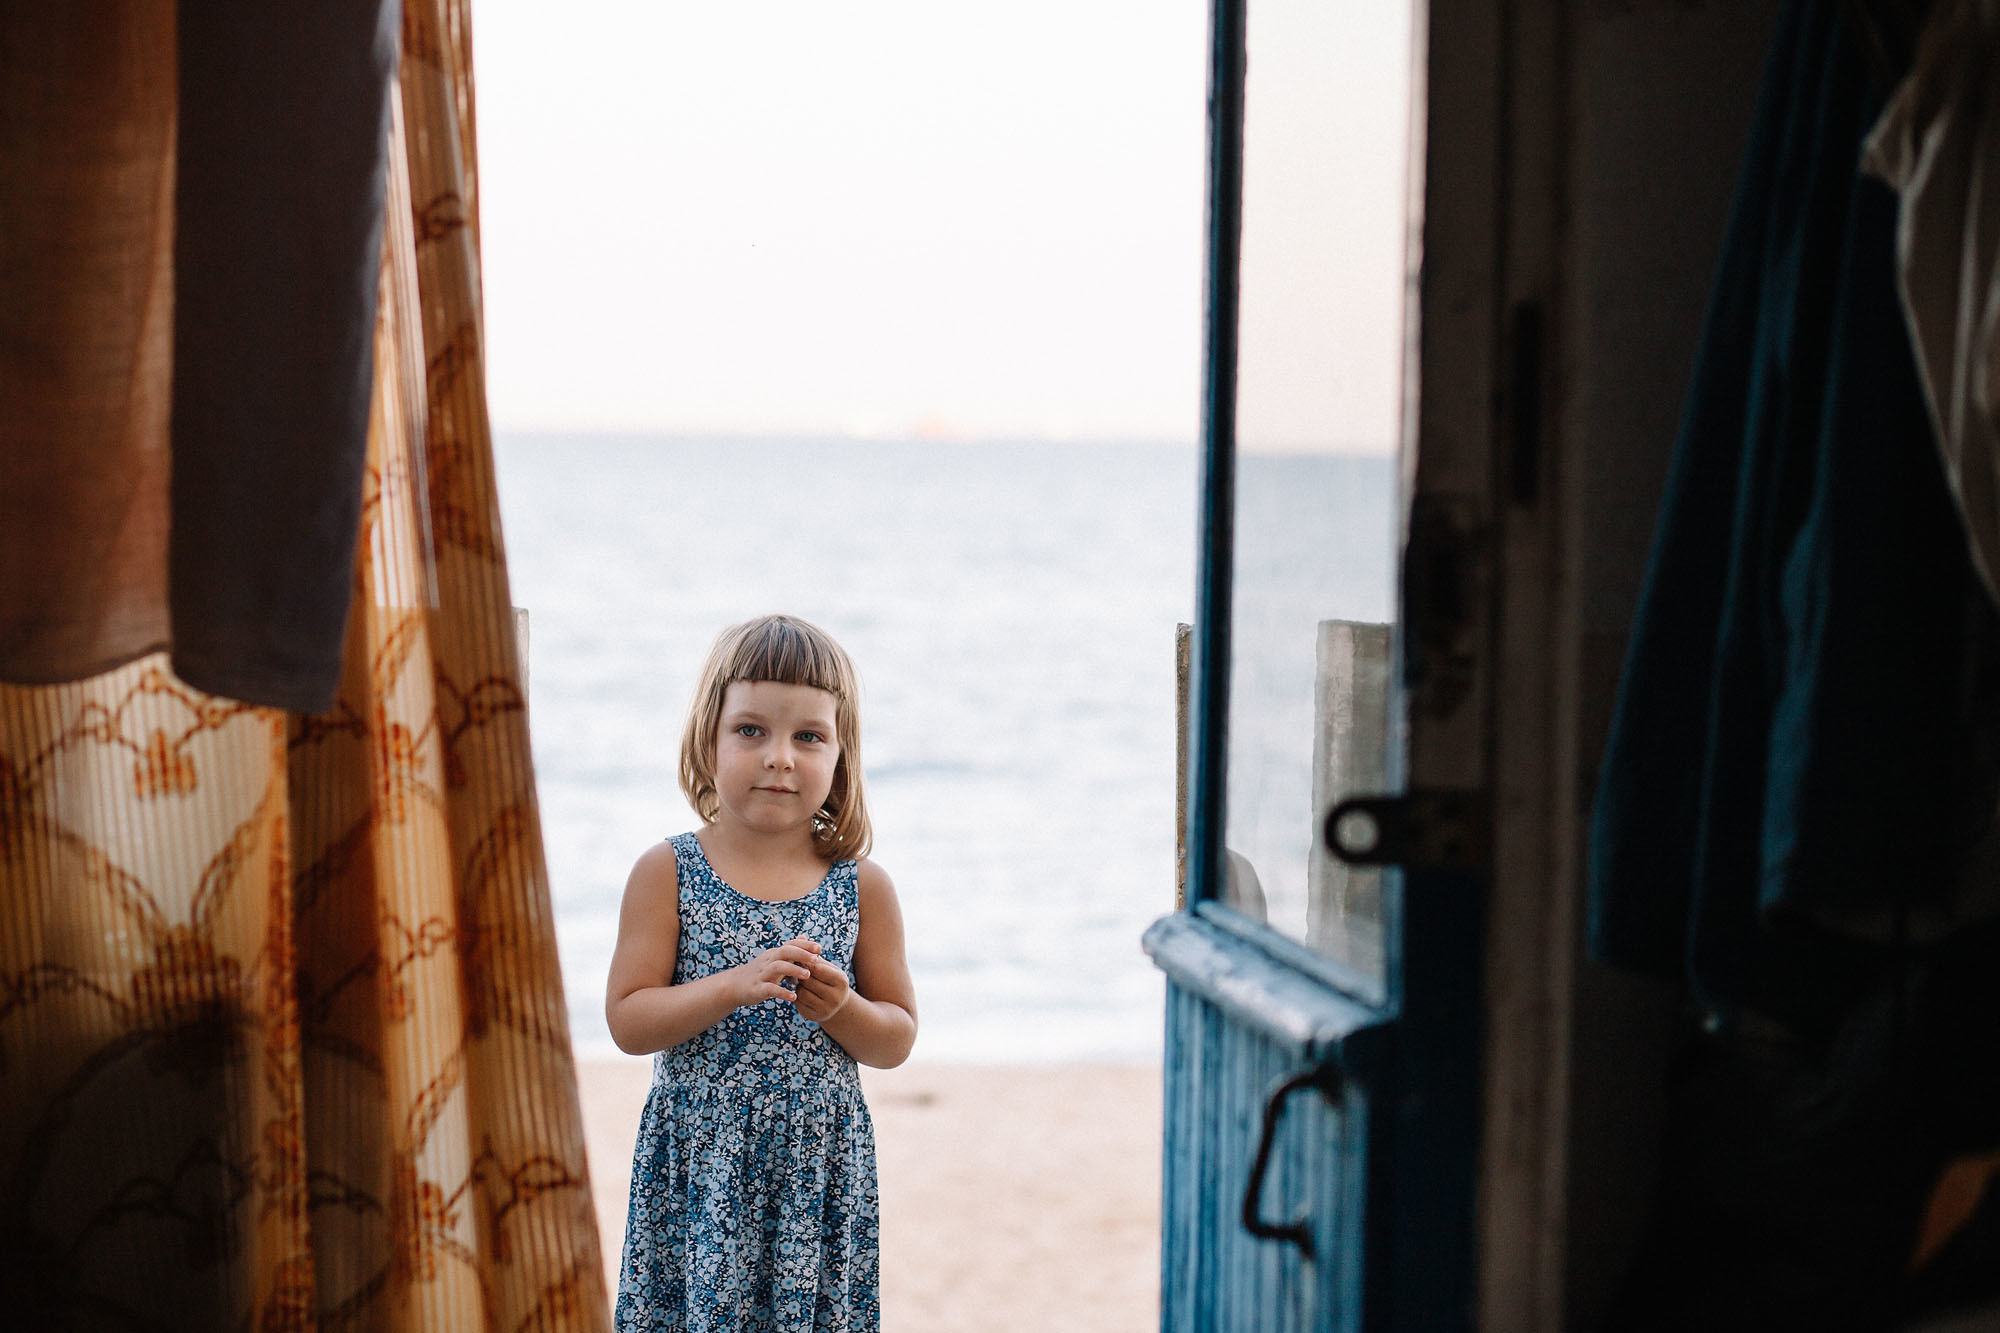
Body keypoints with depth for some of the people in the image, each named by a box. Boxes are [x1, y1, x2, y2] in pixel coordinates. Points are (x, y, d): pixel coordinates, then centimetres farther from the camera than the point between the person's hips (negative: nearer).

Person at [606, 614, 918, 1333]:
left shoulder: (863, 887, 1)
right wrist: (735, 987, -20)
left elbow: (898, 1039, 6)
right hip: (699, 1167, -1)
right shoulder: (666, 874, -2)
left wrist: (840, 1008, -15)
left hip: (820, 1165, 1)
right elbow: (627, 1020, -7)